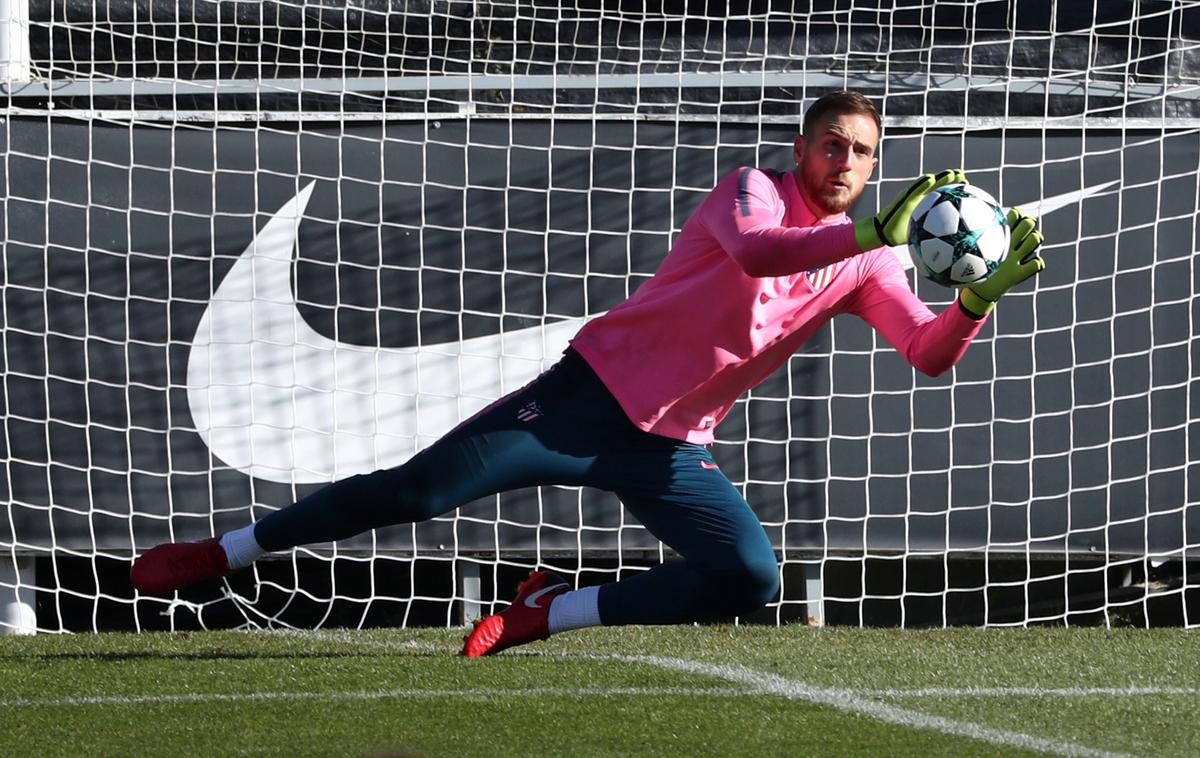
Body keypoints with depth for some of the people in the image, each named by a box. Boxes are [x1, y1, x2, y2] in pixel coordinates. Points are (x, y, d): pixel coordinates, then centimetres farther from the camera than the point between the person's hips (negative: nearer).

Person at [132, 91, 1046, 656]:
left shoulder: (867, 270, 7)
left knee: (751, 577, -20)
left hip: (672, 446, 5)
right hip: (596, 392, -5)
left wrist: (983, 295, -23)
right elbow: (753, 251, -32)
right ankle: (220, 552, 6)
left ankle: (549, 613, -2)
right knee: (418, 490, -11)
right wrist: (873, 234, -41)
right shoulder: (755, 191, -9)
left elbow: (931, 352, -4)